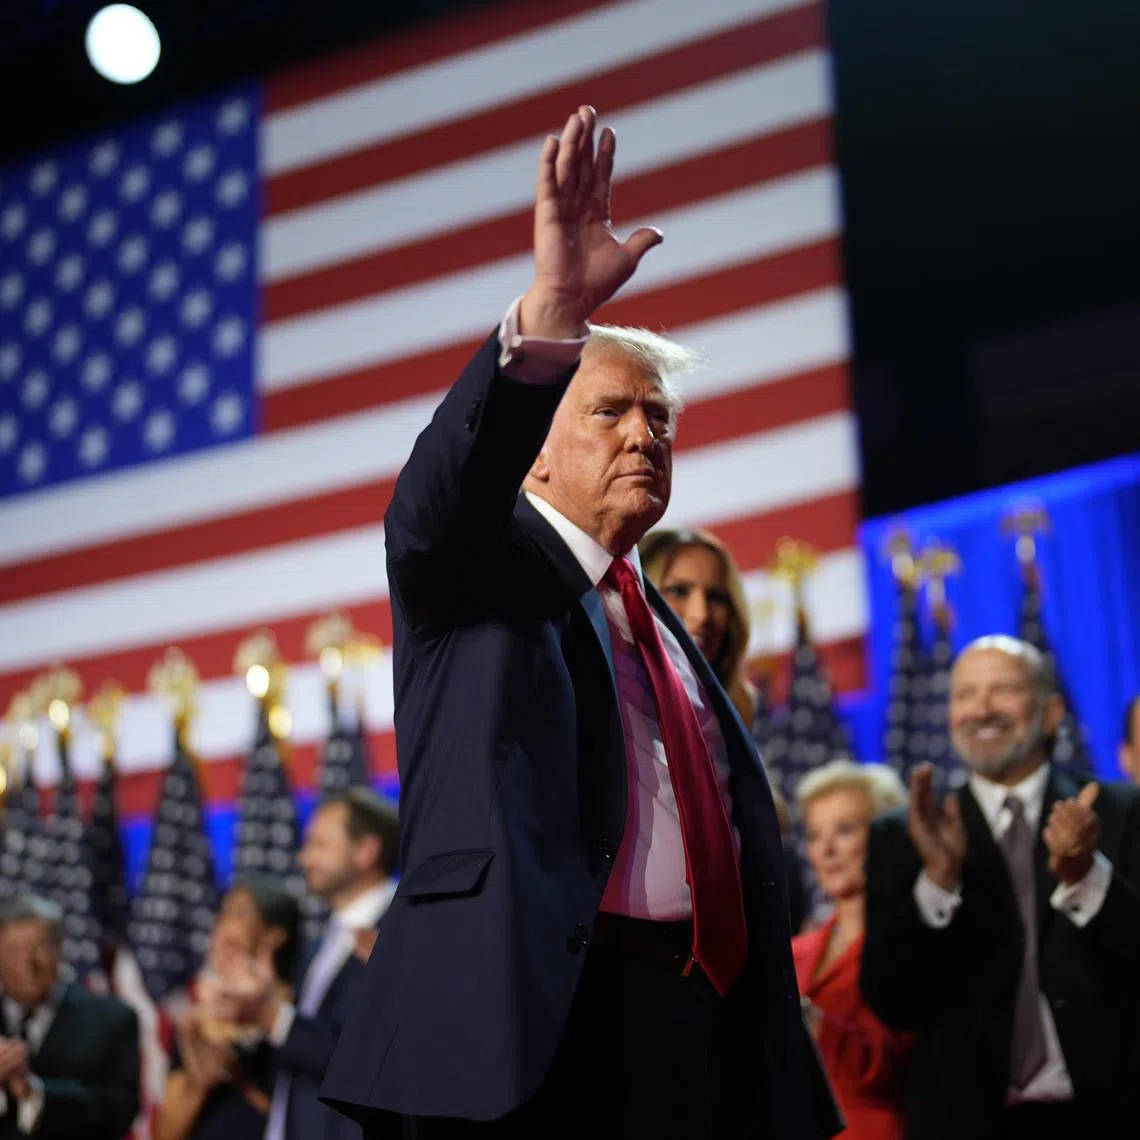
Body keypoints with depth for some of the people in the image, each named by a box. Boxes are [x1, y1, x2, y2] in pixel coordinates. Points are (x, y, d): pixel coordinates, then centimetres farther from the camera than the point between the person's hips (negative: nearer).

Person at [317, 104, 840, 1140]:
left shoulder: (665, 625, 23)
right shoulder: (481, 574, 6)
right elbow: (433, 506, -20)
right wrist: (549, 316, -33)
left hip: (705, 1040, 6)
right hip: (538, 1028, -6)